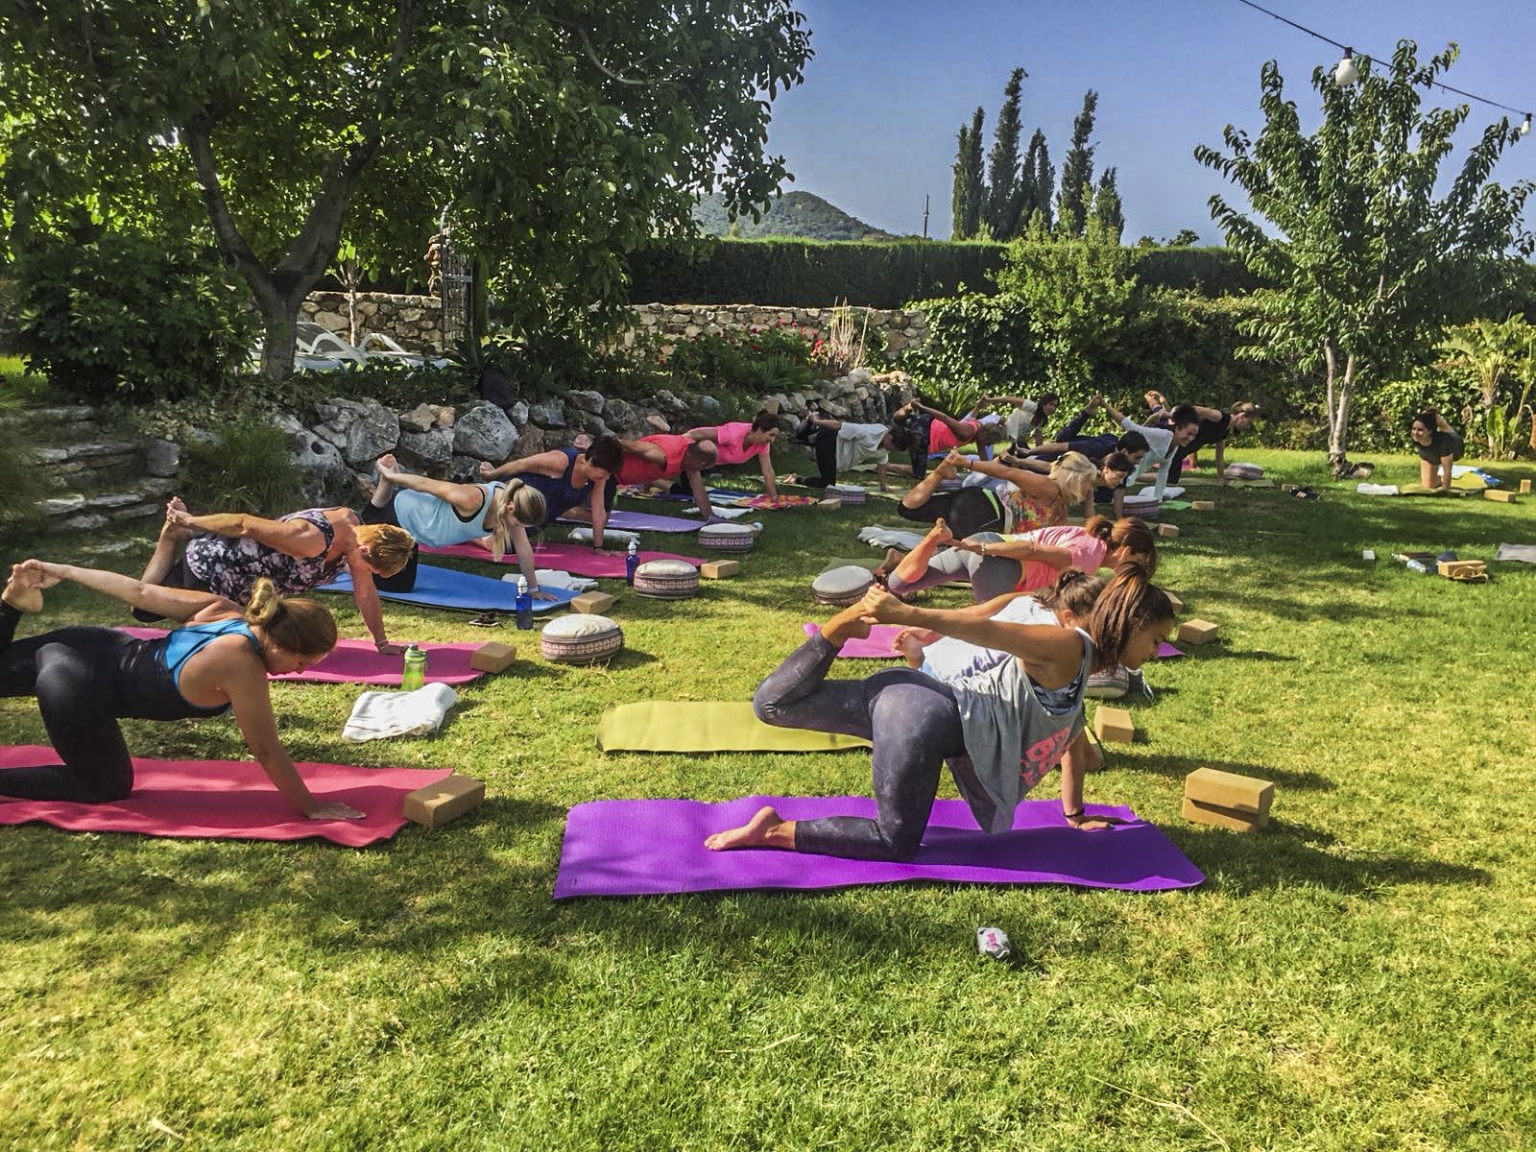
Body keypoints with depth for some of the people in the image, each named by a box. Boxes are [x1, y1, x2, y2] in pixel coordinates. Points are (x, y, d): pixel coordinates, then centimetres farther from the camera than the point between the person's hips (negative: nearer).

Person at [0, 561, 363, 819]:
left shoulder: (224, 609, -8)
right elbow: (267, 751, -22)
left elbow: (142, 591, 1)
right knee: (108, 788, 15)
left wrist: (64, 571, 11)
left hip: (92, 647, 8)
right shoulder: (244, 667, -30)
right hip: (76, 690, -8)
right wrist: (312, 808, -13)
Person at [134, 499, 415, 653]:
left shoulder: (354, 529, -17)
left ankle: (182, 534, 34)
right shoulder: (313, 541, -42)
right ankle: (172, 534, 21)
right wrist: (189, 520, -19)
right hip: (207, 567, -7)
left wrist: (382, 642, -6)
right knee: (144, 611, 14)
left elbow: (366, 593, -8)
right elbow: (245, 524, -33)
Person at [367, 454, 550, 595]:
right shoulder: (472, 499, -41)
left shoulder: (512, 502, -19)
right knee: (397, 587, 6)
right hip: (400, 515, -7)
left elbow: (524, 550, -8)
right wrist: (389, 476, -13)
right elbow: (426, 484, -28)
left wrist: (534, 589, -2)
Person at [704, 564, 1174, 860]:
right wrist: (909, 615, -31)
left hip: (913, 695, 8)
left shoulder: (1077, 677, 23)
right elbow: (986, 631, -21)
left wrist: (1075, 816, 42)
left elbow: (1072, 740, 36)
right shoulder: (1069, 649, -7)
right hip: (925, 719, -8)